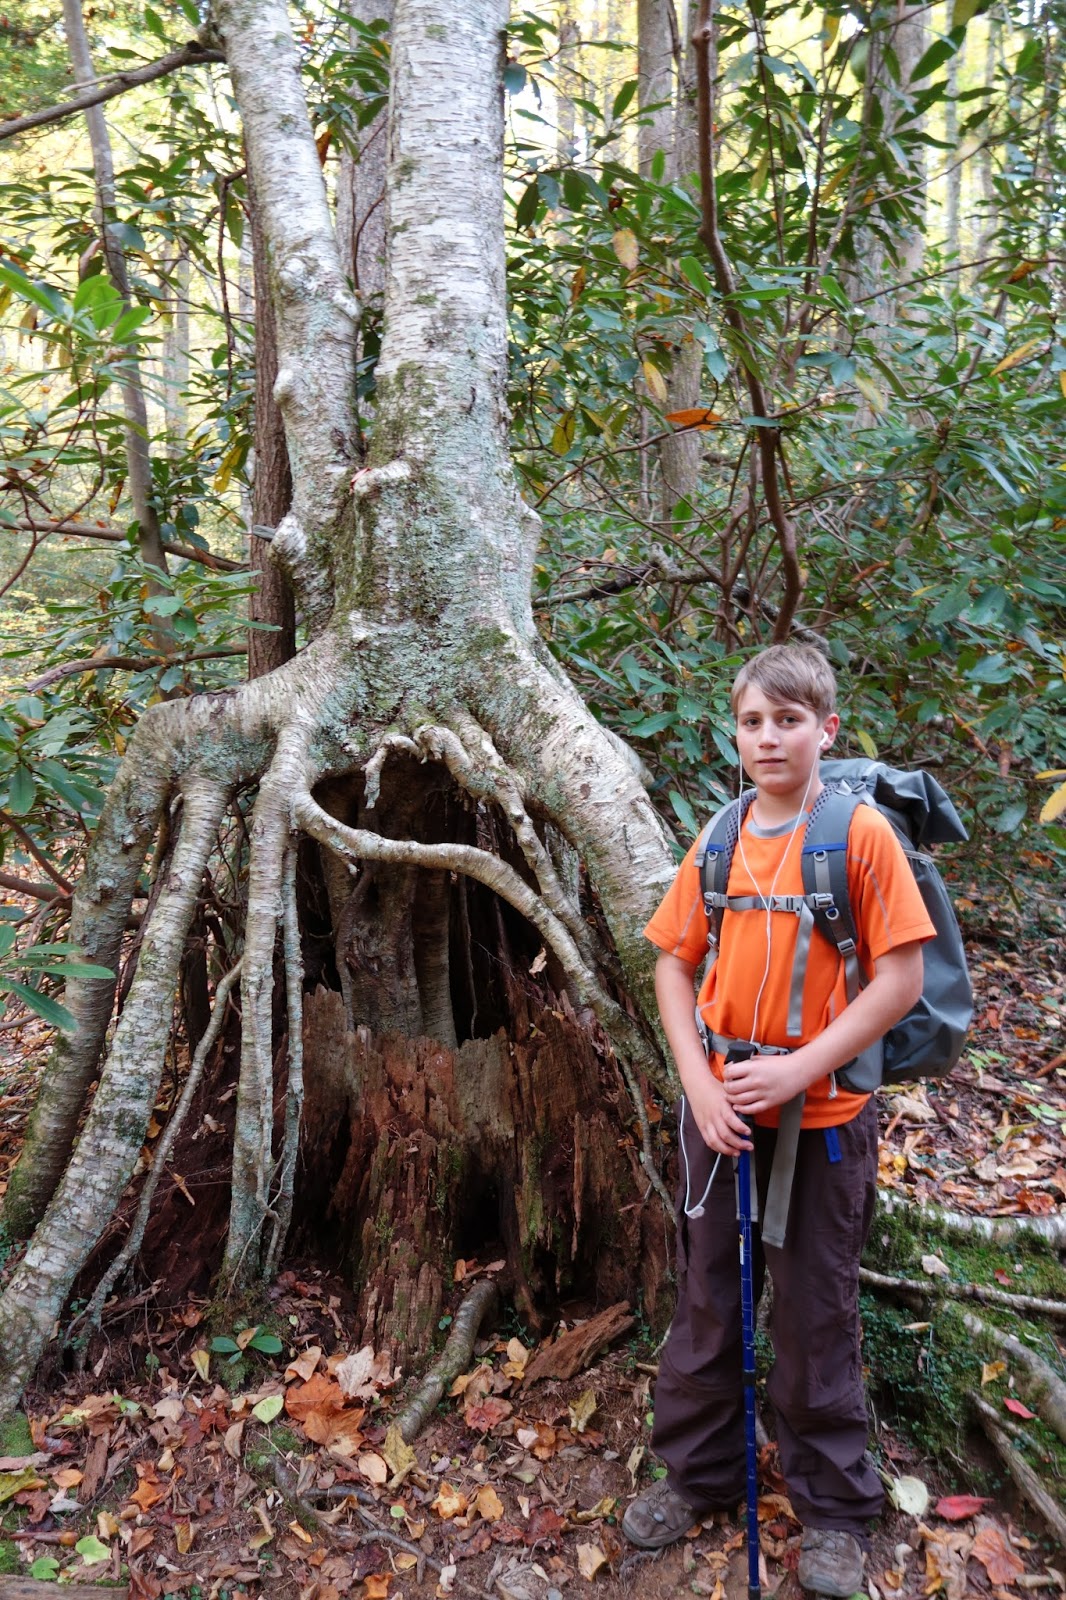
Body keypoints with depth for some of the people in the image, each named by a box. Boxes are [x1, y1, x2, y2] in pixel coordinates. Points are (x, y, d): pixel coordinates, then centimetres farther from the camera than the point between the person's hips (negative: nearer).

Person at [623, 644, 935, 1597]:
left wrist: (797, 1070, -18)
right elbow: (676, 963, 6)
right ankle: (699, 1473, 38)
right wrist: (700, 1081, -6)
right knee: (706, 1295, 17)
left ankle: (835, 1509, 33)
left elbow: (902, 977, -13)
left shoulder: (862, 834, -11)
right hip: (719, 1108, 4)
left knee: (815, 1314, 10)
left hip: (821, 1115, -4)